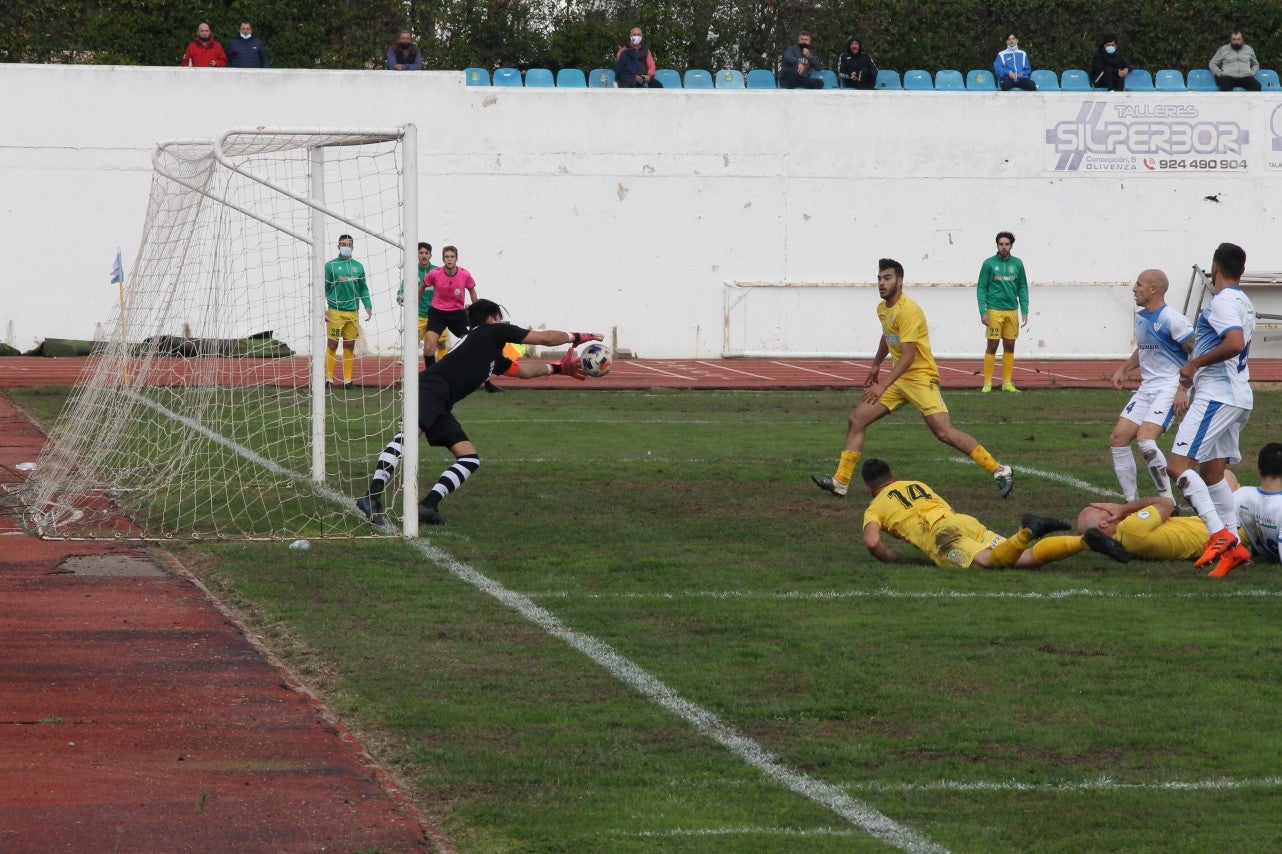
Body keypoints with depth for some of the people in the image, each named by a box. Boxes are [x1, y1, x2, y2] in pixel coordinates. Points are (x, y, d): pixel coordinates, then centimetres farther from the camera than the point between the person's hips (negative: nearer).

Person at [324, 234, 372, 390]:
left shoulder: (358, 266, 11)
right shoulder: (330, 266, 0)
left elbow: (363, 288, 16)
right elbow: (323, 288, -1)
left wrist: (368, 306, 6)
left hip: (353, 312, 3)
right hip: (335, 312, -3)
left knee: (349, 346, 5)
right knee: (332, 345, -2)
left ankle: (347, 379, 9)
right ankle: (329, 378, 3)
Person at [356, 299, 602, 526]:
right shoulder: (493, 331, 13)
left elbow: (522, 369, 52)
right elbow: (545, 338, 18)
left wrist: (558, 368, 53)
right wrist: (576, 337, 32)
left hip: (440, 405, 10)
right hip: (430, 388, -10)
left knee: (470, 458, 5)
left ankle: (428, 506, -8)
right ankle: (372, 497, -48)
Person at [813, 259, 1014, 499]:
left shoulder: (908, 310, -20)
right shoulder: (882, 309, 9)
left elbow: (908, 357, -25)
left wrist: (882, 386, -28)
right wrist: (876, 365, 39)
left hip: (921, 377, -9)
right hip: (899, 379, 9)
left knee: (944, 432, -18)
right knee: (857, 419, 1)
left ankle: (1000, 471, -10)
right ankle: (840, 482, 6)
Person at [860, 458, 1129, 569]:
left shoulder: (875, 508, 18)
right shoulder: (918, 485, 36)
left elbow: (871, 541, -1)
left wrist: (887, 558, 18)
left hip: (940, 534, -6)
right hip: (967, 522, 6)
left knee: (990, 561, -28)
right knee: (1026, 558, -4)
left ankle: (1027, 531, -51)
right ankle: (1084, 542, -22)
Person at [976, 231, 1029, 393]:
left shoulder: (1017, 264, 7)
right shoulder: (989, 264, -1)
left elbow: (1023, 288, 10)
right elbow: (981, 289, -1)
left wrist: (1024, 311, 2)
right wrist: (983, 312, -9)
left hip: (1012, 311, 3)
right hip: (994, 311, -3)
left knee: (1010, 347, 6)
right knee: (992, 346, -2)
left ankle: (1007, 382, 13)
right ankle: (987, 383, 3)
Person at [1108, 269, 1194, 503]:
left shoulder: (1172, 320, -14)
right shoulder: (1140, 317, 12)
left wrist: (1183, 389, -19)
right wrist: (1123, 369, 16)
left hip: (1170, 387, -9)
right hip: (1146, 387, 9)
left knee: (1145, 440, -25)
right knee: (1118, 438, 0)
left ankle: (1167, 498, -13)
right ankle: (1132, 500, 8)